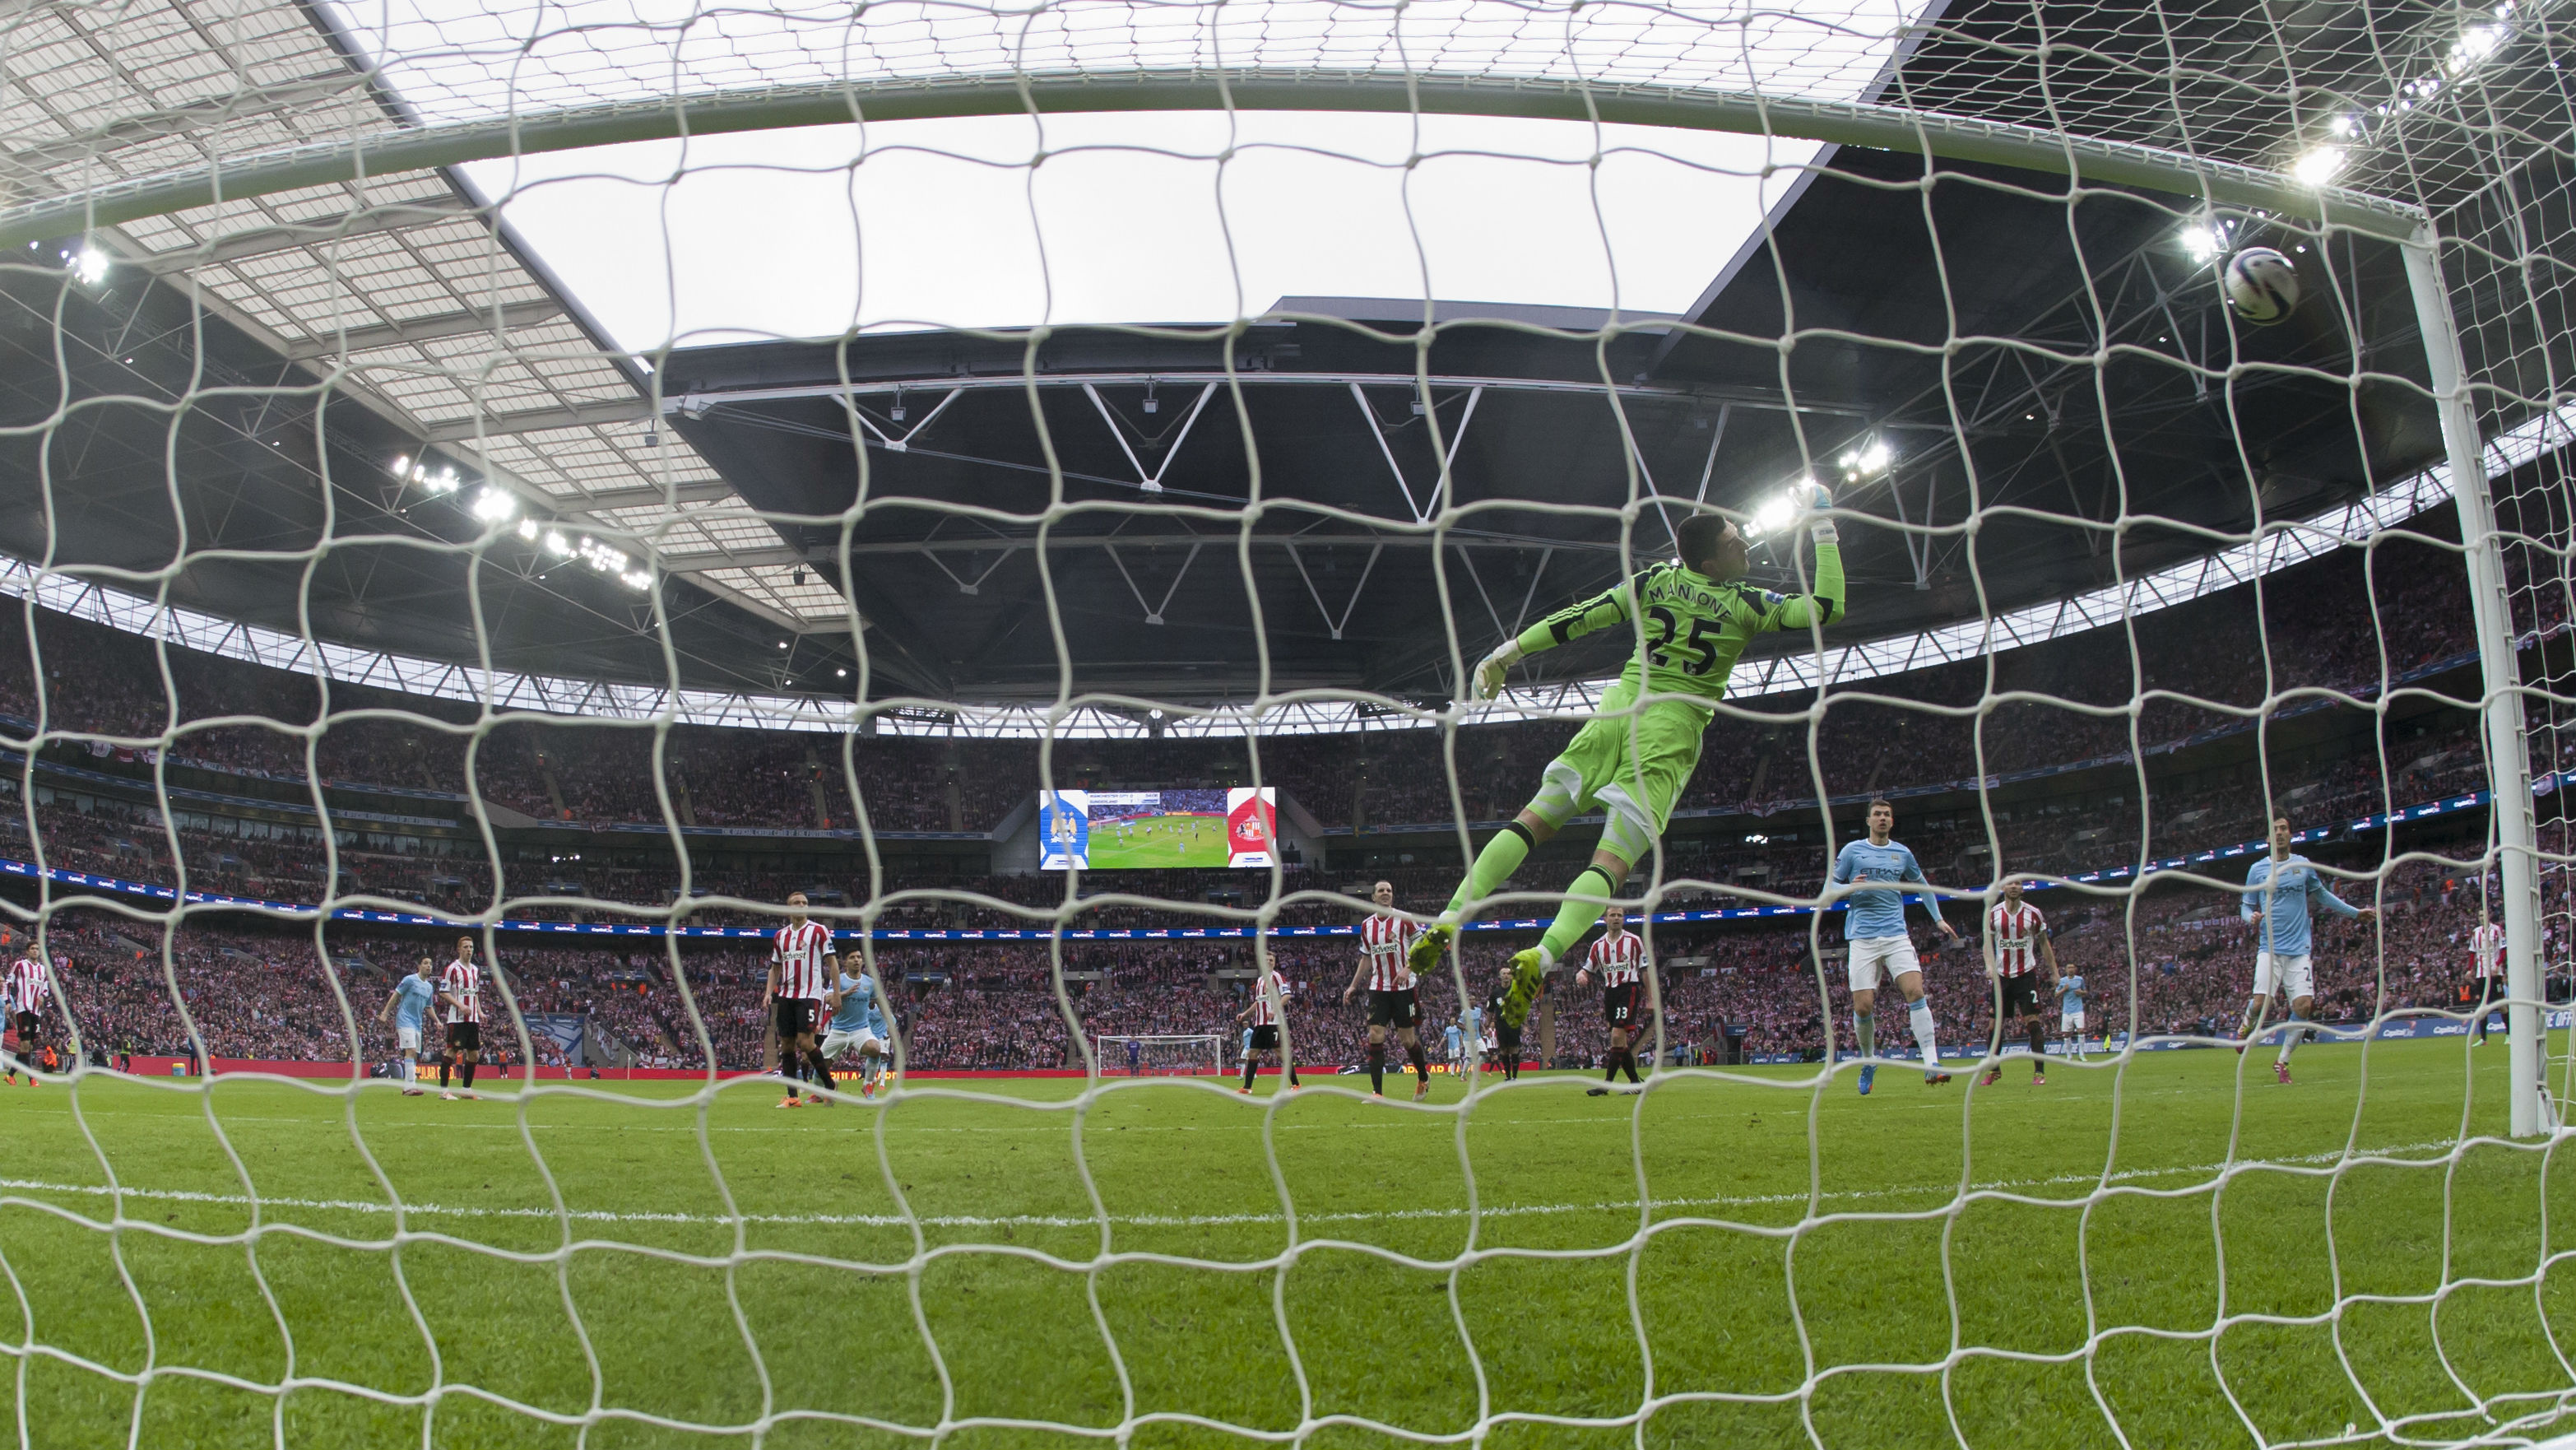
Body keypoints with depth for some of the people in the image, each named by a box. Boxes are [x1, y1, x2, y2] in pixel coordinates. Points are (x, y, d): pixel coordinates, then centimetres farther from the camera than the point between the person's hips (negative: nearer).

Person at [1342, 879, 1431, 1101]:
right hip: (1378, 989, 3)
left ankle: (1423, 1078, 28)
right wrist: (1353, 986, 13)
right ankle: (1377, 1092, -7)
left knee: (1407, 1038, 2)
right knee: (1375, 1036, -9)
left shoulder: (1404, 919, -4)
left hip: (1403, 988, -3)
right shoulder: (1367, 925, 9)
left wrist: (1408, 968, -19)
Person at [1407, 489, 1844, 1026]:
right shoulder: (1745, 604, 0)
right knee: (1612, 863, -9)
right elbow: (1827, 606, 3)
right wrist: (1823, 528, 10)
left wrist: (1510, 650, 10)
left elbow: (1584, 616, 6)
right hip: (1673, 729, -3)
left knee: (1533, 821, 5)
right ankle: (1541, 956, -29)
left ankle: (1449, 920, -6)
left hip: (1621, 707, 3)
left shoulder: (1656, 580, 7)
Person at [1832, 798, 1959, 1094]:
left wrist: (1938, 919, 21)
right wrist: (1851, 888, -14)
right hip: (1862, 938, -2)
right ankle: (1869, 1060, 17)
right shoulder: (1852, 850, 6)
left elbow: (1922, 885, 28)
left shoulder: (1902, 854, 14)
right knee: (1863, 1006, -7)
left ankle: (1930, 1064, -20)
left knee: (1915, 991, -18)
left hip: (1896, 935, 2)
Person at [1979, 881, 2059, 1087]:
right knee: (1996, 1024, 3)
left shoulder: (2033, 913, 0)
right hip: (2002, 976, 2)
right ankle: (1994, 1069, 20)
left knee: (2034, 1022, -12)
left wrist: (2054, 972, 6)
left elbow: (2044, 943, 9)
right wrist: (1989, 966, -9)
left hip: (2026, 975, -2)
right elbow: (1988, 943, 8)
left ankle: (2039, 1072, -7)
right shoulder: (1993, 914, 2)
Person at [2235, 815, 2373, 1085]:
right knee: (2261, 1002, -19)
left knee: (2304, 1004, -11)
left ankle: (2282, 1062, 7)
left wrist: (2356, 912, 24)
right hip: (2270, 948, -2)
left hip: (2299, 949, 2)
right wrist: (2252, 917, -15)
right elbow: (2246, 905, 8)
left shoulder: (2304, 865, 8)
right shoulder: (2258, 870, 3)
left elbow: (2321, 895, 24)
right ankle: (2245, 1026, 18)